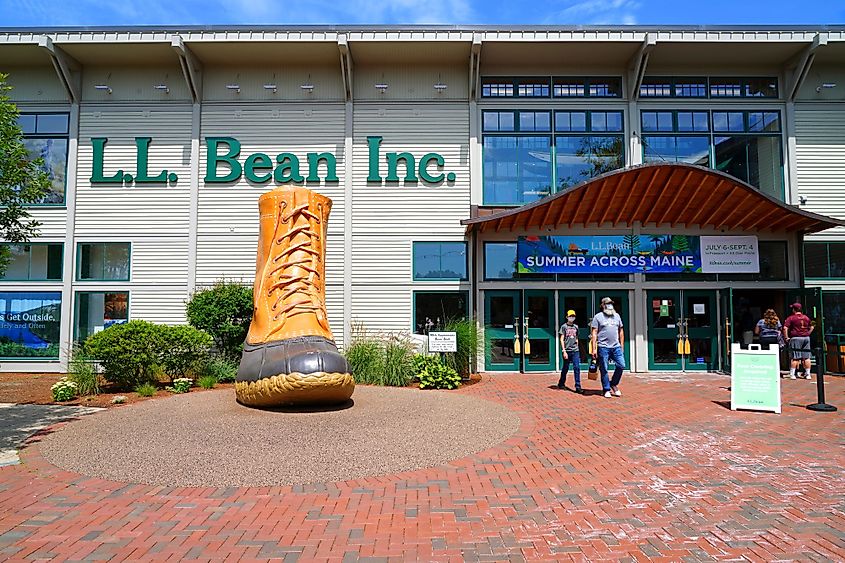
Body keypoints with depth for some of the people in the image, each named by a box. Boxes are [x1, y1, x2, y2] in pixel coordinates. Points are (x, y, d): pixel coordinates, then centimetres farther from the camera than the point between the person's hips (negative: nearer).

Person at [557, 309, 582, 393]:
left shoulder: (576, 327, 13)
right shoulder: (564, 326, 0)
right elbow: (562, 340, -4)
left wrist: (577, 347, 13)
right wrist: (564, 351, -11)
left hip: (575, 351, 3)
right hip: (567, 351, -3)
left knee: (577, 368, -6)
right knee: (565, 368, 7)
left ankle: (578, 387, -7)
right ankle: (561, 384, 25)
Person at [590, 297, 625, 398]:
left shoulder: (617, 316, 14)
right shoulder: (598, 317, 0)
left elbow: (621, 331, 19)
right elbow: (594, 333, -3)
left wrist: (622, 346, 13)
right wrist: (594, 349, -9)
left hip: (616, 346, 4)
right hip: (603, 347, -4)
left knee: (621, 365, -3)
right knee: (604, 370, 0)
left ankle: (614, 384, 18)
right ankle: (607, 390, 11)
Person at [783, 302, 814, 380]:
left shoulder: (791, 318, -5)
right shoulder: (806, 317, 12)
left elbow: (785, 328, -14)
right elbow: (812, 327, 22)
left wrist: (786, 337, -6)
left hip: (795, 338, -4)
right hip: (806, 338, 4)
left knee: (795, 357, -2)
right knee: (806, 357, 8)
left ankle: (792, 374, -2)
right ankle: (808, 374, 12)